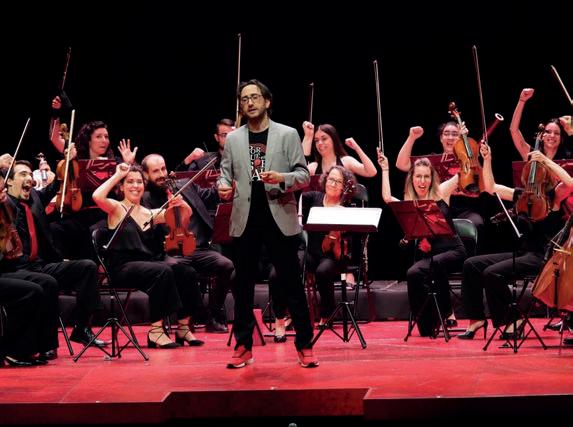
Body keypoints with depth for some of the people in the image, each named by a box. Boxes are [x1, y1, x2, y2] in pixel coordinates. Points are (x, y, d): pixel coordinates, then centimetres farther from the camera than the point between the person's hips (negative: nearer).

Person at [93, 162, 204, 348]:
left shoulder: (150, 214, 17)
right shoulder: (116, 208, 3)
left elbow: (186, 214, 18)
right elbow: (97, 196, -19)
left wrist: (182, 204, -5)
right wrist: (117, 175, -8)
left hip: (150, 262, 6)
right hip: (124, 267, -6)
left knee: (187, 272, -19)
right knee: (163, 272, -33)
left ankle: (183, 326, -9)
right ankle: (156, 331, -24)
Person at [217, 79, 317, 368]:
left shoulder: (288, 135, 2)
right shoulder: (233, 139, 10)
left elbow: (304, 176, -1)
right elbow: (225, 173, 10)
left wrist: (282, 177, -20)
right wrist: (223, 187, -12)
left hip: (280, 218, -2)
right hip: (245, 220, 3)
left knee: (292, 284, 1)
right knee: (243, 285, 7)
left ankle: (304, 346, 10)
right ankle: (243, 347, 17)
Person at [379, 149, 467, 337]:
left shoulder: (441, 192, 5)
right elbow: (387, 197, -9)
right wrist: (385, 169, -1)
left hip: (454, 251, -2)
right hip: (429, 256, 2)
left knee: (437, 263, -35)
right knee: (413, 274, -29)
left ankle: (447, 312, -17)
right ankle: (427, 326, -17)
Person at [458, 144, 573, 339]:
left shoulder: (554, 196, -2)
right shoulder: (522, 195, 15)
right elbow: (491, 187, 19)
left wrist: (545, 159, -21)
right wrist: (487, 160, 8)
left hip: (542, 256, -7)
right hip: (521, 253, 7)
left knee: (492, 273, -26)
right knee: (472, 264, -7)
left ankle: (512, 320, -10)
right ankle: (477, 318, -2)